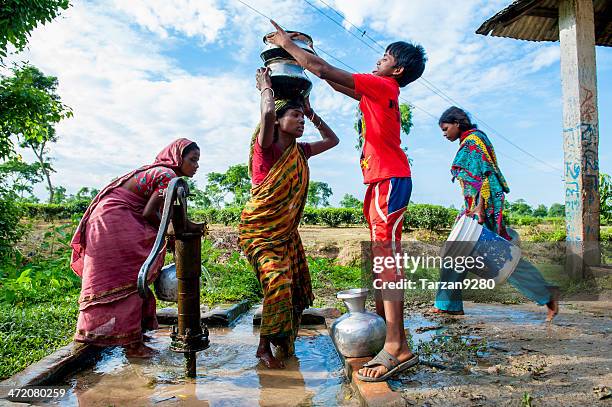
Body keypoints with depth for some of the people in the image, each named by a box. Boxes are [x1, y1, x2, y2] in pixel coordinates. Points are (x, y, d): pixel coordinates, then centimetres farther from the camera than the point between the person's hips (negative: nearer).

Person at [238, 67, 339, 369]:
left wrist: (311, 111, 15)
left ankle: (282, 339, 25)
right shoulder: (265, 148, -11)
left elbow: (332, 140, 21)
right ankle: (264, 347, -1)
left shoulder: (300, 153, 9)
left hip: (287, 231, 7)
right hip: (258, 229, -7)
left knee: (296, 286, 5)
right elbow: (268, 112, -31)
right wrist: (265, 86, -11)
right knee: (277, 283, -20)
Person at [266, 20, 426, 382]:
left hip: (390, 180, -10)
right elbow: (337, 82, 30)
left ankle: (398, 348, -15)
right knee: (382, 256, 10)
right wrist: (303, 52, 32)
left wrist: (288, 43, 4)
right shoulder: (378, 92, 21)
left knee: (385, 256, -16)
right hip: (381, 182, 10)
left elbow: (324, 70, -7)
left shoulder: (383, 86, -5)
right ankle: (383, 330, 19)